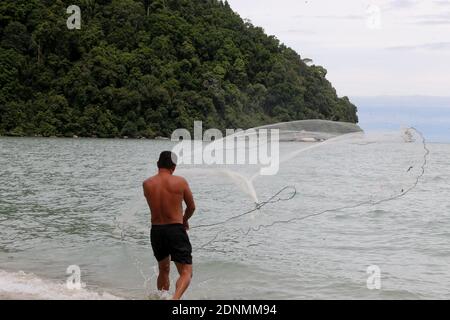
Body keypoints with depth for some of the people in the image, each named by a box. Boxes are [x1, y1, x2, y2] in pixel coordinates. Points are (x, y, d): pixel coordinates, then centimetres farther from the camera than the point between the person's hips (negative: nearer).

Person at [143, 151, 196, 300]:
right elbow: (191, 207, 6)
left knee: (164, 270, 24)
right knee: (186, 272, -3)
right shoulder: (180, 182, -6)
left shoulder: (147, 184, 2)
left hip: (156, 231, 4)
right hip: (176, 230, -4)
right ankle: (175, 299, -28)